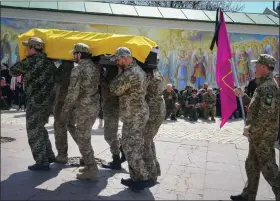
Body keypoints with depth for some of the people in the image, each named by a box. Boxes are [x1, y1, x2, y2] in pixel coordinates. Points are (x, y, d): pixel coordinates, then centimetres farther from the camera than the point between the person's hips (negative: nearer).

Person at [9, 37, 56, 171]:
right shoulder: (49, 61, 10)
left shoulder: (30, 62, -13)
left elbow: (13, 71, 0)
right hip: (49, 100, 8)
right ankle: (49, 156, 26)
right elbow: (54, 77, 20)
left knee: (34, 131, 1)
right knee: (40, 128, 21)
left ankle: (42, 162, 4)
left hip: (36, 101, -8)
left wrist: (21, 64, 16)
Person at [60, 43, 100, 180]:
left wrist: (64, 111, -9)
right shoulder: (95, 67, 9)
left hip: (84, 108, -8)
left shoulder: (78, 69, -15)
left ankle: (92, 171, 8)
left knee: (83, 140, 2)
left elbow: (72, 94, -16)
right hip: (95, 106, 9)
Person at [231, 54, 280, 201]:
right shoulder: (263, 86, 13)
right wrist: (242, 95, 16)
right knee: (251, 166, 17)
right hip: (258, 135, 10)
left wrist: (250, 129, -19)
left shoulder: (268, 87, -20)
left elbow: (267, 115, -27)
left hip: (263, 136, -10)